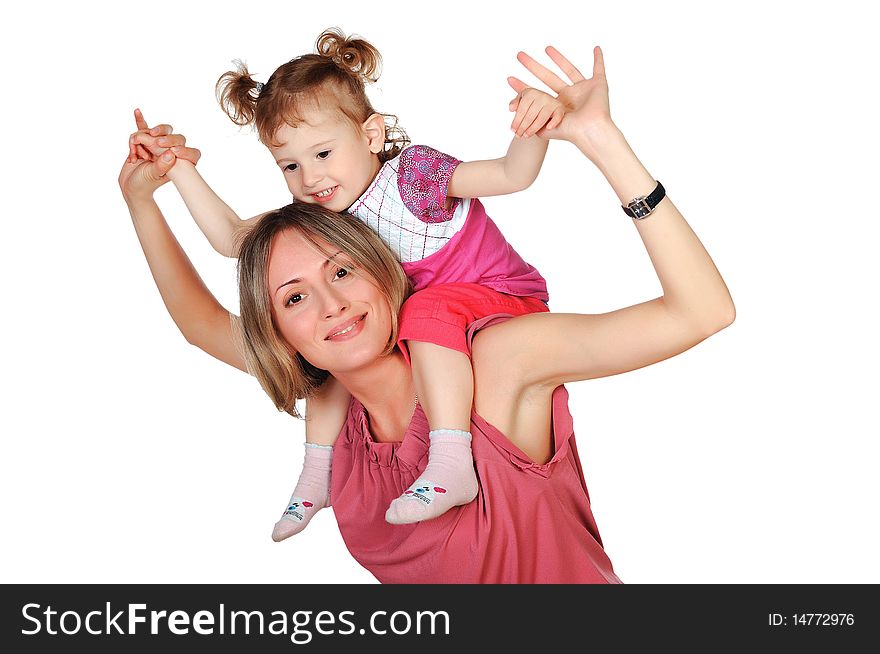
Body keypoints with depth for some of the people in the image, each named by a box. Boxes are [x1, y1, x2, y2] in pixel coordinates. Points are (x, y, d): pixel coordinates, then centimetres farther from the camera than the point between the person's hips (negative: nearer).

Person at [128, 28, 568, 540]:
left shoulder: (411, 174, -23)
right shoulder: (316, 215, -4)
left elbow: (512, 175, -31)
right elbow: (230, 236, 0)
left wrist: (533, 132, -52)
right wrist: (180, 169, -5)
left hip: (507, 300, -7)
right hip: (410, 318, 7)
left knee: (428, 310, -35)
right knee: (333, 334, -3)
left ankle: (451, 466, -41)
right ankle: (318, 471, 3)